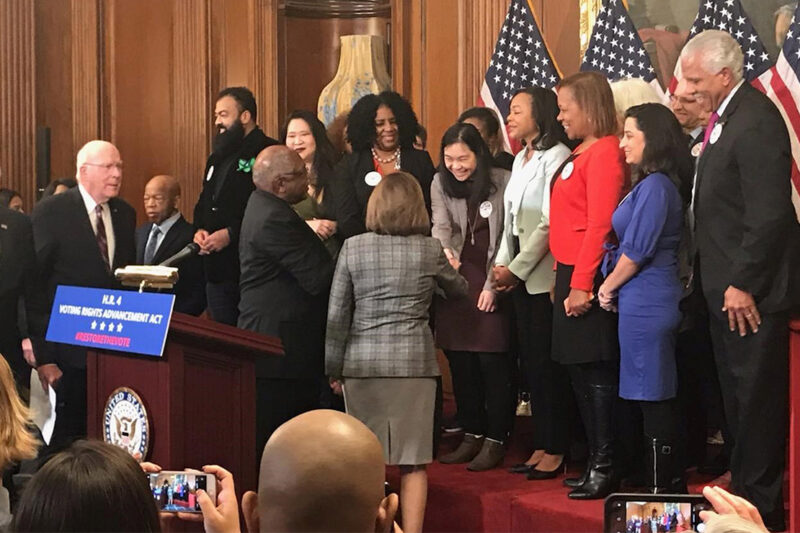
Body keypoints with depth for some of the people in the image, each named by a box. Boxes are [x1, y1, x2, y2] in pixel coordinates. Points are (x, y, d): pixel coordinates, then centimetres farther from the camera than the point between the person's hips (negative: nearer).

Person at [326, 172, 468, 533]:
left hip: (362, 362, 1)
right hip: (414, 361, -1)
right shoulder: (429, 250, 1)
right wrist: (449, 272, 42)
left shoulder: (354, 248, 1)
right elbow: (459, 290, 20)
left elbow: (337, 313, 1)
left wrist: (334, 367, 10)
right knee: (413, 462, 4)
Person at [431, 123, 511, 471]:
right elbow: (440, 224, -10)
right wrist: (444, 250, -32)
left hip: (491, 285, -4)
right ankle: (472, 435, 18)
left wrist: (494, 285, -8)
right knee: (460, 362, 7)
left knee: (493, 361, -5)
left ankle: (495, 440, 3)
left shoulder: (502, 183, -5)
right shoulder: (440, 184, 5)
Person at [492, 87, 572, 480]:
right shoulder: (520, 160, 16)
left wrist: (517, 268, -12)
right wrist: (502, 264, 7)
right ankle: (541, 447, 15)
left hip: (544, 275, -9)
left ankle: (555, 450, 3)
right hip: (518, 276, 9)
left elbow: (549, 223, -15)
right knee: (530, 362, 9)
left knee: (547, 362, -5)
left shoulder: (556, 157, -11)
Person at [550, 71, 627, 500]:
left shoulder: (604, 153, -13)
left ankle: (605, 469, 0)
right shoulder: (580, 154, 15)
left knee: (596, 372, -5)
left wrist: (582, 285, -20)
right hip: (571, 276, 10)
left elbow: (599, 224, -19)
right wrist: (563, 280, 13)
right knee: (580, 372, 12)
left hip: (588, 279, -10)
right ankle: (596, 462, 20)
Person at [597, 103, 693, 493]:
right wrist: (612, 288, 11)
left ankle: (661, 487, 0)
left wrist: (608, 288, -4)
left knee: (653, 398, -5)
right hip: (644, 301, 10)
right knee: (659, 398, 13)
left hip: (646, 303, -10)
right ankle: (671, 482, 19)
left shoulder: (655, 186, -15)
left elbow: (637, 250, -17)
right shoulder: (652, 184, 15)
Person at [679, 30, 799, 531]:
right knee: (738, 395, 17)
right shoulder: (724, 116, 10)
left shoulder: (755, 123, -20)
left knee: (757, 398, -1)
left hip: (750, 289, -10)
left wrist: (742, 283, -19)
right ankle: (746, 485, 28)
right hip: (727, 285, 10)